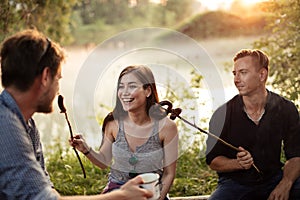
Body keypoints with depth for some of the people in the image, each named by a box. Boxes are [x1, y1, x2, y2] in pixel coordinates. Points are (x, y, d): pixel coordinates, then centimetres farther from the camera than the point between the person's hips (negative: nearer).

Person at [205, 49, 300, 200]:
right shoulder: (223, 114, -7)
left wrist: (285, 184, -19)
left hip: (273, 180, 1)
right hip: (234, 183, -1)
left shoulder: (286, 109, -2)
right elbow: (213, 160, 0)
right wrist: (238, 163, -20)